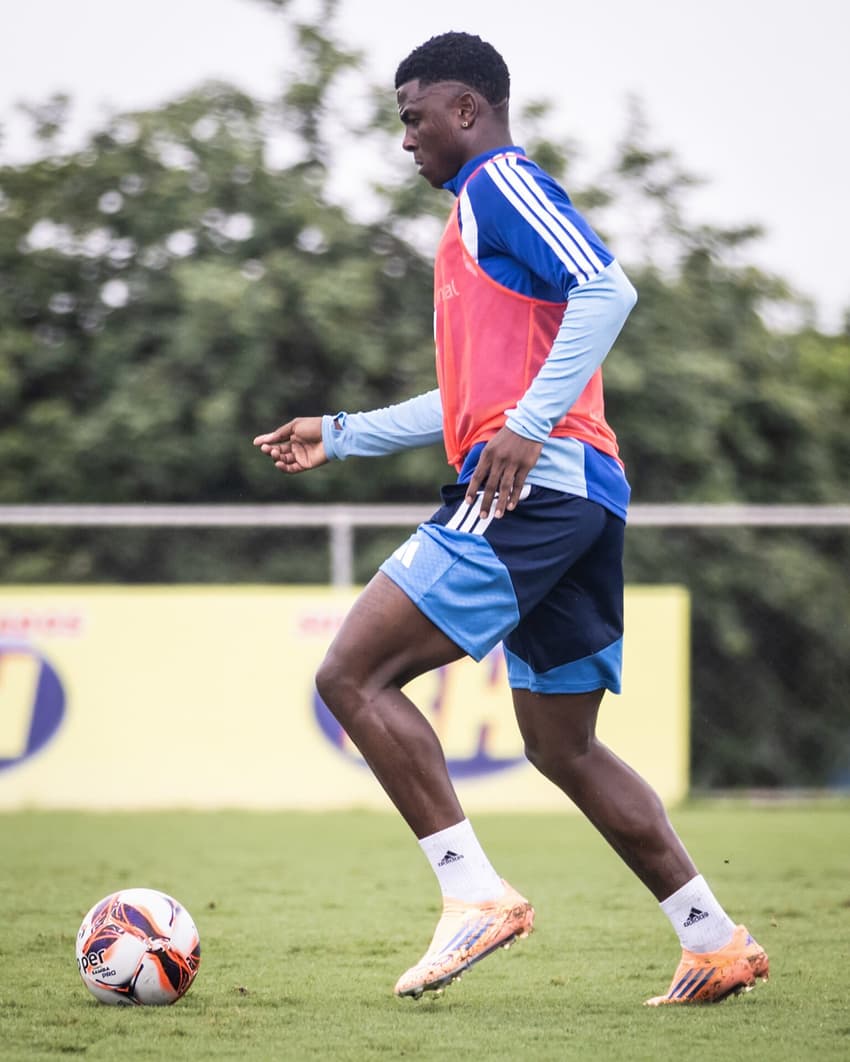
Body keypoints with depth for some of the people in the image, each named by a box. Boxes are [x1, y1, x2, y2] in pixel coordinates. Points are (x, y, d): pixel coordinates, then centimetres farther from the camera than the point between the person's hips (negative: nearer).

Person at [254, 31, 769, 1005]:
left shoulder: (500, 184, -2)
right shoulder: (483, 214, 28)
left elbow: (606, 291, -18)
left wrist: (528, 428, -23)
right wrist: (340, 435, 34)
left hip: (530, 488, -10)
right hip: (582, 503, 10)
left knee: (352, 675, -11)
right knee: (564, 748, 13)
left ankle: (474, 894, -17)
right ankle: (715, 942, 11)